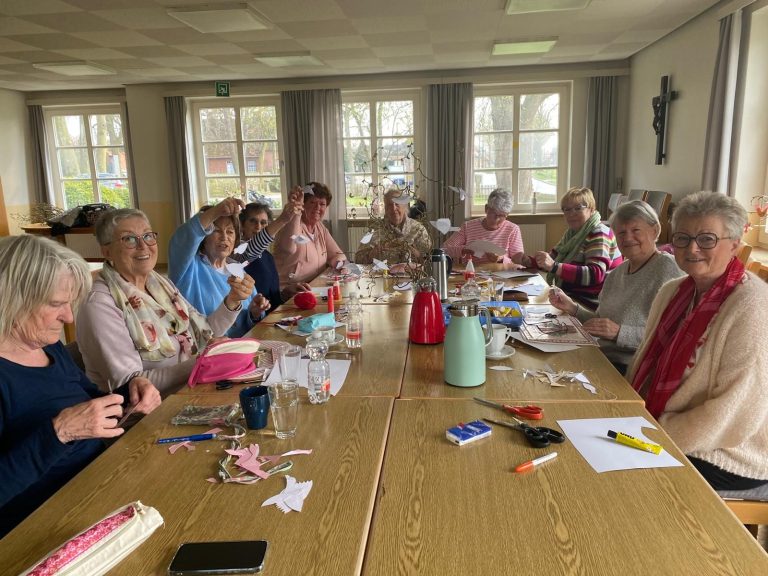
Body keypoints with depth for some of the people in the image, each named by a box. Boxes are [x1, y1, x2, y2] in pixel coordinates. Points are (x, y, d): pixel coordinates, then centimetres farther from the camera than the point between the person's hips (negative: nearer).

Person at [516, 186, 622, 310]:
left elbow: (596, 274, -27)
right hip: (571, 294, 7)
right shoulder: (572, 233, 13)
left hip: (592, 303, -7)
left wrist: (554, 267, -36)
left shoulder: (599, 234, -12)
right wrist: (527, 261, -4)